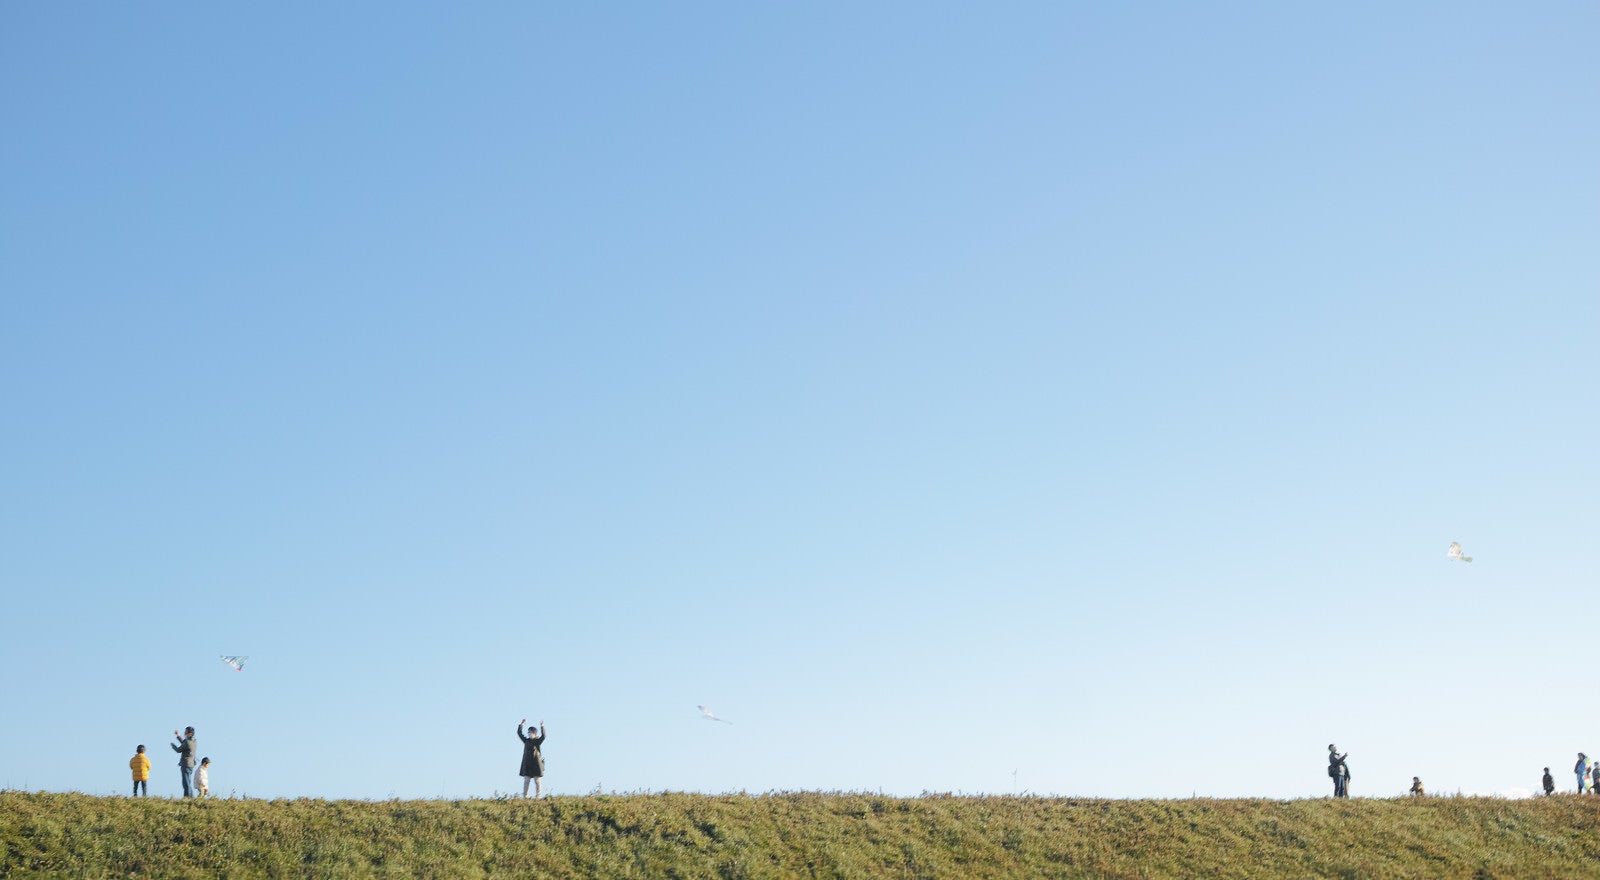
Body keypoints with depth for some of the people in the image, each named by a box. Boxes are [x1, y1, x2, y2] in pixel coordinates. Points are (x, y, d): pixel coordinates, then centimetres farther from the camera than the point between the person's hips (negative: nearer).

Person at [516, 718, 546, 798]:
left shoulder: (538, 741, -1)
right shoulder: (526, 740, 9)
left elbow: (543, 736, -19)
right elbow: (519, 733, 5)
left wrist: (542, 727, -28)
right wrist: (521, 724, -4)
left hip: (536, 763, -3)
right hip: (527, 763, 3)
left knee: (537, 781, 1)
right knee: (526, 781, 2)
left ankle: (537, 796, 3)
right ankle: (524, 796, 3)